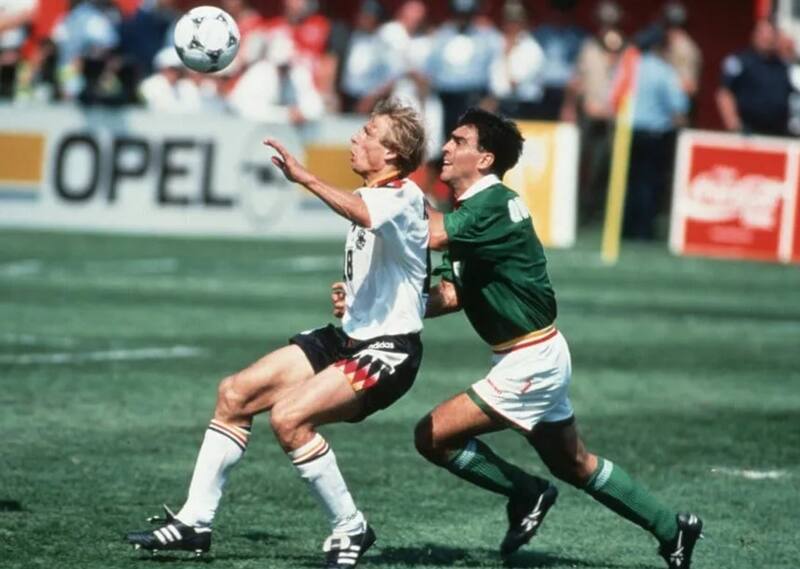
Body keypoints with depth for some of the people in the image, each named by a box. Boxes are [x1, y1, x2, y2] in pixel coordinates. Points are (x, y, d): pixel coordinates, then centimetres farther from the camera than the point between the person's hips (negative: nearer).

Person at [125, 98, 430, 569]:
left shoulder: (403, 197, -18)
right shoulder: (372, 196, 12)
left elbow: (365, 215, -42)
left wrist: (306, 178, -49)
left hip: (388, 352, -10)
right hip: (350, 337, 10)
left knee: (289, 416, -27)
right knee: (235, 394, 4)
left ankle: (351, 530, -11)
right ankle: (195, 522, 10)